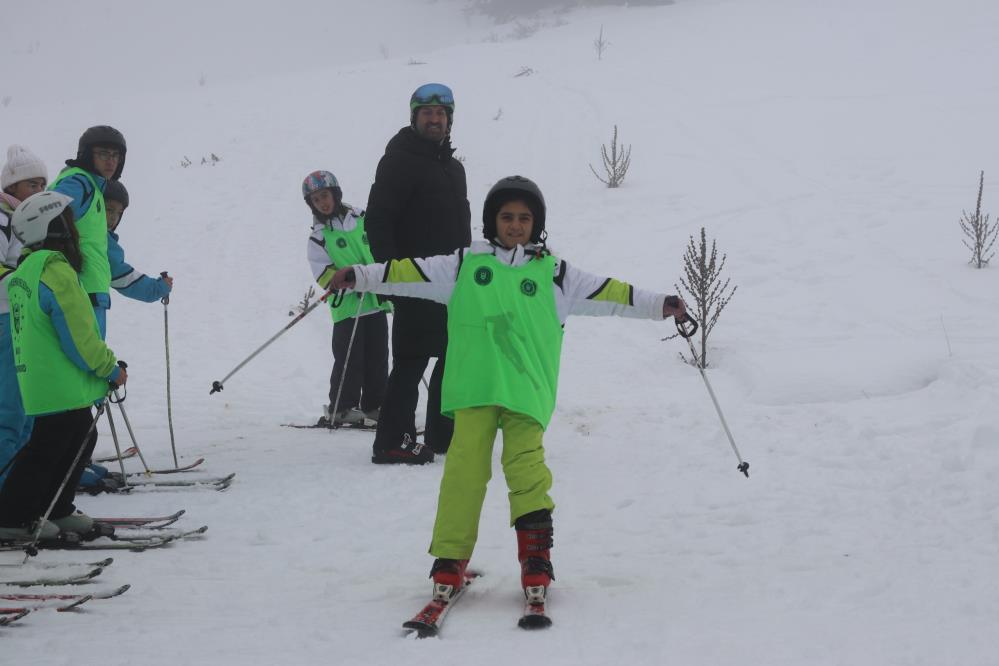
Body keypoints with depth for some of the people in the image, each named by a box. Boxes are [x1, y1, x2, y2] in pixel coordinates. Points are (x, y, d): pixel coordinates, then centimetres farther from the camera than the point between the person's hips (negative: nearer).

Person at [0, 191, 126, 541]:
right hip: (61, 385, -10)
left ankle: (57, 511, 25)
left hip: (36, 378, 10)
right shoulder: (57, 273, -20)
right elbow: (80, 338, -18)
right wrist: (111, 370, -6)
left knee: (81, 438, 19)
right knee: (46, 450, -3)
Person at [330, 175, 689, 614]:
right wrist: (359, 277, 8)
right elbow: (412, 274, 14)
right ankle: (450, 559, -5)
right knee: (465, 466, -10)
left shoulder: (553, 273, 14)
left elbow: (606, 294, 12)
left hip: (526, 388, 0)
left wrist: (659, 306, 5)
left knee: (526, 466, -15)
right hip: (473, 386, 0)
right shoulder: (466, 264, 15)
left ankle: (535, 553, -8)